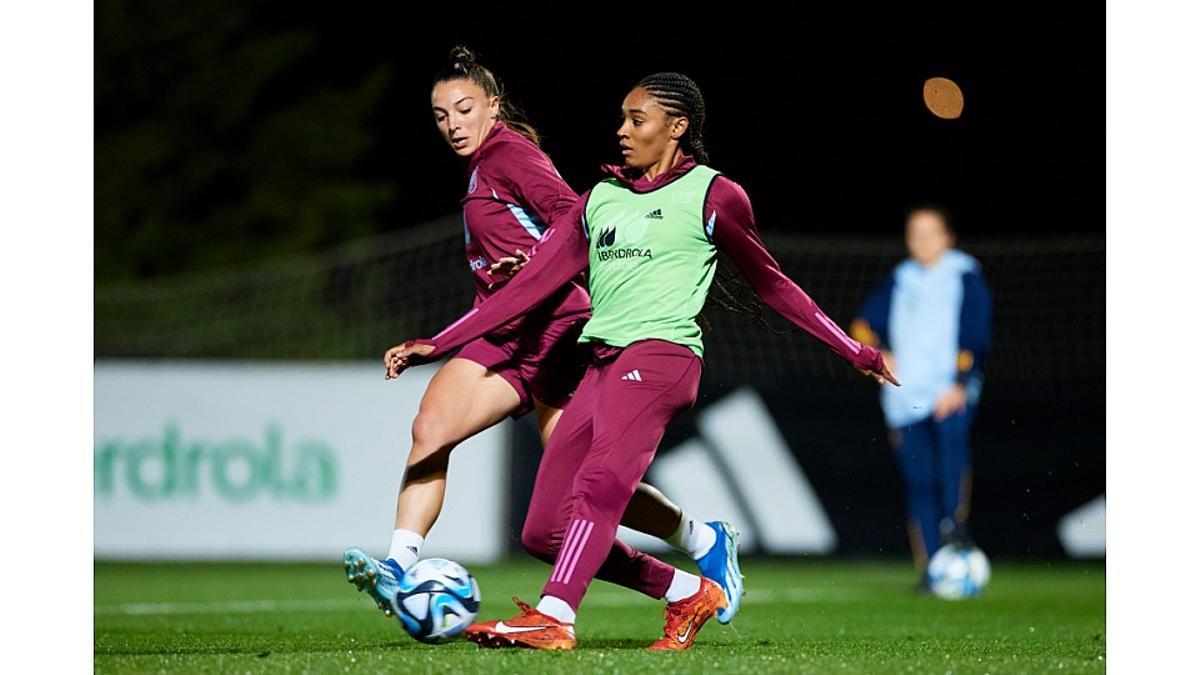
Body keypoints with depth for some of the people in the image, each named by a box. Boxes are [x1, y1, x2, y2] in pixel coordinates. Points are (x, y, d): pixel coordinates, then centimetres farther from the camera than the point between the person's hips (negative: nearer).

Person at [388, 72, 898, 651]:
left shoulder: (712, 195, 7)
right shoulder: (601, 198, 21)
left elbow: (769, 282, 17)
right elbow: (533, 281, 20)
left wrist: (853, 351, 18)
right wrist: (437, 344, 15)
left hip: (659, 354, -7)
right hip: (602, 362, 7)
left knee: (600, 483, -32)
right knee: (544, 532, -1)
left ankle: (554, 618, -47)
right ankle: (688, 594, 12)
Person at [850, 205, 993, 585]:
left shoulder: (965, 277, 5)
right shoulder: (899, 281, 17)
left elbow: (974, 336, -2)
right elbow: (863, 325, 20)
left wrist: (959, 385, -13)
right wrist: (874, 351, 0)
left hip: (950, 392, -4)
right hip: (906, 395, 4)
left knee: (951, 430, -35)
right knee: (919, 482, -1)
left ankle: (955, 522, -34)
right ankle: (931, 569, 2)